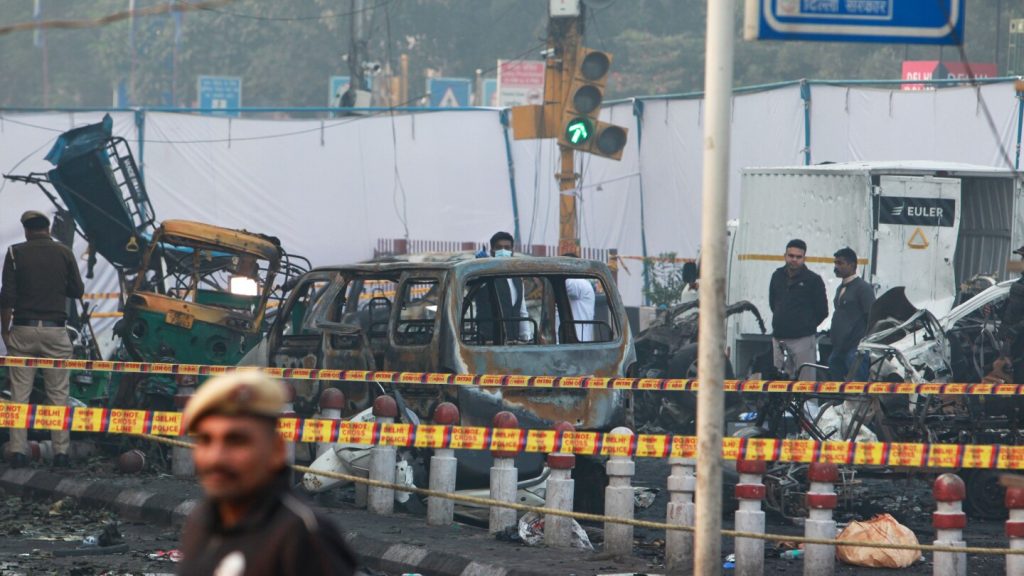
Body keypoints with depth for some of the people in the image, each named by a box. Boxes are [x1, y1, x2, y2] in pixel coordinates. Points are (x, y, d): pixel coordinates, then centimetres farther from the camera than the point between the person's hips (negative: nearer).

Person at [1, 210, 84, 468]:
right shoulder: (63, 253, 1)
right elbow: (77, 290, 8)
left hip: (23, 331, 0)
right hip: (55, 331, 0)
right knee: (58, 394, 5)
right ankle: (61, 451, 1)